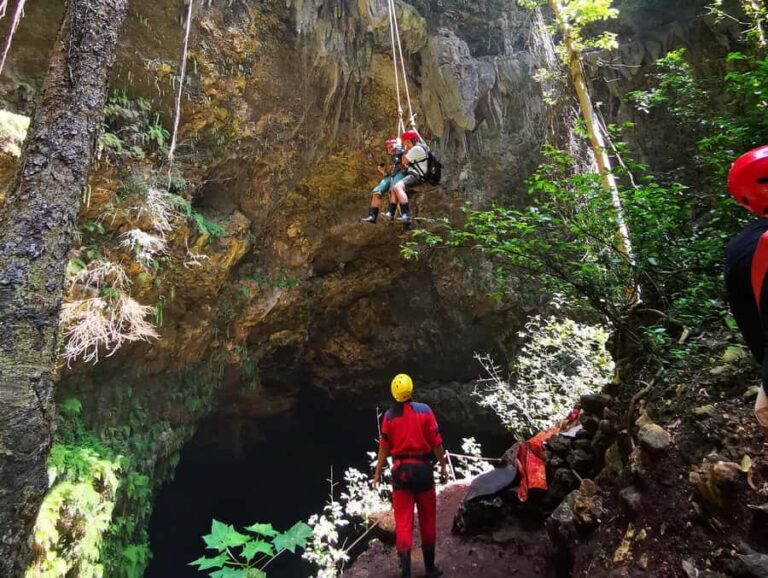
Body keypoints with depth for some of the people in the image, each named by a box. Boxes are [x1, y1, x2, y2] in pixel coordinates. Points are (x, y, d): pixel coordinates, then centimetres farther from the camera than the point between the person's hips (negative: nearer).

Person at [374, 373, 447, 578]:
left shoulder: (389, 416, -4)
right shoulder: (424, 410, -7)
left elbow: (384, 447, -2)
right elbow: (436, 442, -5)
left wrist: (378, 471, 8)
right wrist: (443, 466, 6)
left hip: (400, 470, 1)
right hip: (422, 469, 0)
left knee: (403, 521, 7)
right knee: (427, 520, 15)